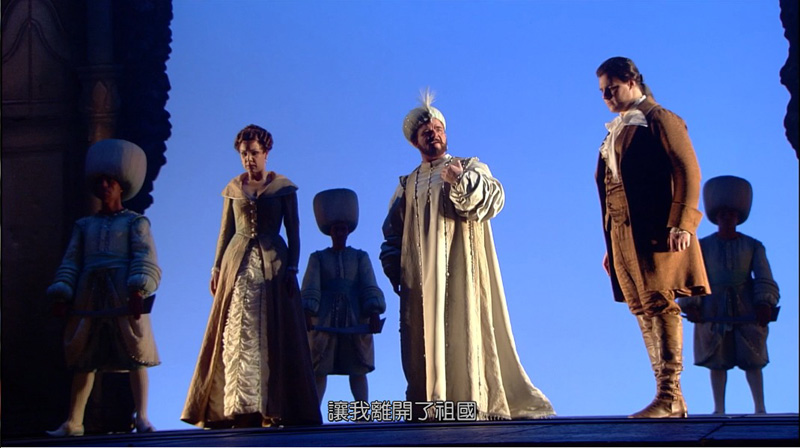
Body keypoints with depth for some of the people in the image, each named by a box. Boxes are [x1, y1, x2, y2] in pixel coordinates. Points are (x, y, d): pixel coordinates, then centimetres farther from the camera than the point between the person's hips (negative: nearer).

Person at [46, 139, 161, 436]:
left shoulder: (135, 222, 9)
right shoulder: (84, 226, 21)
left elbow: (145, 260, -3)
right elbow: (71, 262, 14)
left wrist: (138, 291, -18)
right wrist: (61, 295, 1)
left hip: (123, 292, -4)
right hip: (89, 293, 4)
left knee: (135, 353, -8)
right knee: (84, 356, 3)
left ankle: (141, 417, -5)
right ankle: (73, 422, 6)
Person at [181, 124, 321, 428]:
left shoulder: (283, 187, 4)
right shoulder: (233, 188, 11)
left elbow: (293, 232, 3)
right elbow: (225, 232, 12)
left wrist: (292, 268, -6)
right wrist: (217, 268, 5)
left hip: (273, 263, -2)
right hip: (238, 263, 2)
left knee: (273, 335, -6)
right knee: (236, 333, -3)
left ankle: (272, 408, -6)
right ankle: (238, 409, -4)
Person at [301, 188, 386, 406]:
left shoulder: (360, 257, 13)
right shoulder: (318, 258, 11)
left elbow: (370, 287, 3)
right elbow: (310, 288, -1)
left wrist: (374, 312, -11)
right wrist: (307, 313, -16)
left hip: (355, 318, 1)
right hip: (325, 318, 0)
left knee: (358, 369, -1)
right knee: (319, 368, -5)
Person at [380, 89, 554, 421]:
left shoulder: (471, 168, 11)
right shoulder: (406, 186, 21)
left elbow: (493, 197, -9)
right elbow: (392, 233, 22)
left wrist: (461, 180, -27)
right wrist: (395, 269, 8)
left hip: (462, 271, -3)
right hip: (421, 278, 3)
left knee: (466, 330, -12)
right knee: (426, 338, -4)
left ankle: (476, 402, -15)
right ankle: (432, 405, -5)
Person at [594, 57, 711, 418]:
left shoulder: (660, 120, 0)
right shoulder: (615, 133, 23)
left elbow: (688, 171, -9)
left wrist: (681, 222, -20)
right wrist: (611, 245, 17)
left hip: (655, 231, -8)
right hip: (624, 235, 8)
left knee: (659, 304, -14)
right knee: (643, 309, 4)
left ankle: (669, 395, -16)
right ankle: (670, 399, 6)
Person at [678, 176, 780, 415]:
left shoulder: (753, 246, 7)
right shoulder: (702, 247, 6)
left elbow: (764, 279, 0)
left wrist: (765, 304, -16)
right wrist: (691, 305, -14)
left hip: (746, 308, 0)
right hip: (714, 310, 0)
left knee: (752, 359, -3)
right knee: (717, 360, 0)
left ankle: (760, 408, 1)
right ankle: (719, 409, 4)